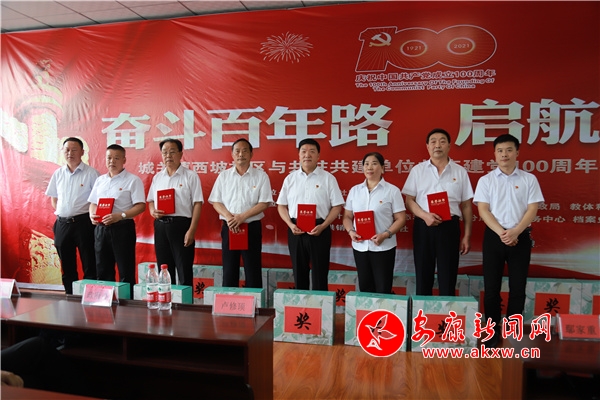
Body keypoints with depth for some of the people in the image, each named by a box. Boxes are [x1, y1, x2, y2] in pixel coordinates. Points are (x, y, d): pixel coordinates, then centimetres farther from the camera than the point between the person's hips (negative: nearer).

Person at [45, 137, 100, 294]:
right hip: (62, 224, 5)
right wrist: (60, 212, 8)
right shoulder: (58, 173, 10)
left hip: (83, 223, -5)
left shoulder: (91, 173, -6)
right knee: (67, 265, 15)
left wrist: (92, 215, -11)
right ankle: (70, 296, 27)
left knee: (89, 264, 1)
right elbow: (53, 197, 20)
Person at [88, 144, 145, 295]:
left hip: (122, 228, -6)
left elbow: (140, 206, -12)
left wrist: (120, 216, -24)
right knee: (103, 271, 13)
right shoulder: (100, 180, 15)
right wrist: (92, 215, -3)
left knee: (126, 271, 0)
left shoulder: (133, 180, -5)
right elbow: (93, 203, 19)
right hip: (101, 228, 6)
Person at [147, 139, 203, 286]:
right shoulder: (157, 177, 14)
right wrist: (153, 211, -4)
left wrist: (192, 230, -14)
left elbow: (197, 204, -7)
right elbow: (150, 200, 20)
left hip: (181, 224, -5)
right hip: (160, 225, 5)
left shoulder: (190, 176, -2)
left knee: (184, 271, -1)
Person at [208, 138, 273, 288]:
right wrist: (228, 217, -13)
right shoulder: (223, 176, 7)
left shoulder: (261, 176, -1)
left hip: (252, 227, -2)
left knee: (253, 270, 4)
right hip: (229, 227, 2)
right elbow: (216, 202, 5)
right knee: (229, 269, 9)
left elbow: (264, 203, -7)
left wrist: (242, 217, -17)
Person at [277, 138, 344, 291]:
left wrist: (323, 226, -13)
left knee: (320, 273, 4)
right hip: (296, 229, 2)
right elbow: (281, 205, 9)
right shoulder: (290, 178, 8)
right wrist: (290, 224, -6)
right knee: (299, 272, 12)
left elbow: (337, 206, -1)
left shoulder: (328, 178, 1)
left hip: (319, 229, -2)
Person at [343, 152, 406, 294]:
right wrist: (351, 231, -9)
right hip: (359, 247, 4)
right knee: (364, 288, 14)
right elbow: (347, 217, 12)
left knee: (383, 290, 2)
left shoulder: (392, 190, -3)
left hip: (383, 247, -4)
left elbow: (401, 219, -5)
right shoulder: (354, 190, 9)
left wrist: (385, 235, -19)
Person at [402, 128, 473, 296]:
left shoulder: (460, 172, 6)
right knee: (423, 276, 8)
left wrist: (467, 235, 4)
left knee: (448, 277, 5)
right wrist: (425, 215, -15)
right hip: (423, 227, 0)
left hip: (450, 227, 0)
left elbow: (466, 206, 8)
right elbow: (409, 200, 3)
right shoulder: (418, 170, 5)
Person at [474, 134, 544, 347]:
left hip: (521, 236, 1)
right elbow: (483, 210, -4)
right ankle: (493, 330, 17)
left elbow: (532, 209, -2)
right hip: (494, 236, 0)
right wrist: (501, 233, -16)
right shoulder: (486, 180, 4)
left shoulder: (529, 179, 5)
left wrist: (515, 232, -15)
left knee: (518, 286, 6)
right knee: (491, 286, 3)